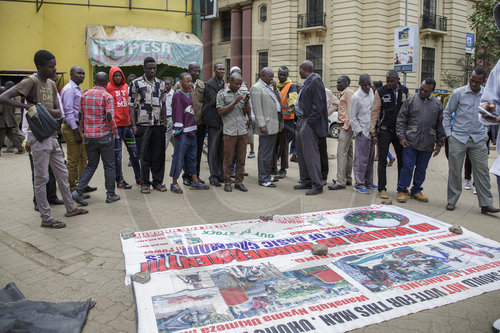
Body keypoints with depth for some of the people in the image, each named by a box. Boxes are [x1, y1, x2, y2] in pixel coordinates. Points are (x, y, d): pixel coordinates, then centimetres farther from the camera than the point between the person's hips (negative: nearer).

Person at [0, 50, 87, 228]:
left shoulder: (51, 84, 11)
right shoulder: (31, 81, -12)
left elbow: (58, 112, 5)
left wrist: (41, 108, -13)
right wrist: (28, 106, -23)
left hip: (52, 137, 8)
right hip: (39, 138, -8)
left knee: (62, 174, 16)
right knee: (41, 179, 1)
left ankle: (70, 208, 29)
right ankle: (46, 218, 10)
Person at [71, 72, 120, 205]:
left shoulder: (84, 95, 8)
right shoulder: (107, 96, -10)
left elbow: (81, 116, 12)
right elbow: (110, 118, -18)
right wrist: (114, 131, -3)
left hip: (89, 137, 5)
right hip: (104, 136, -5)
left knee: (91, 165, 15)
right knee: (109, 166, 6)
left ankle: (78, 191, 4)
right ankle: (111, 195, 13)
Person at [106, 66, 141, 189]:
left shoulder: (126, 86, 12)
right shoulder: (108, 88, -3)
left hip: (127, 124, 5)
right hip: (115, 125, -5)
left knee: (134, 152, 10)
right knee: (117, 155, 2)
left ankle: (139, 178, 21)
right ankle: (119, 181, 12)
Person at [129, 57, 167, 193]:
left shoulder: (161, 84, 13)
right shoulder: (136, 83, 2)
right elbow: (132, 105, 0)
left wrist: (164, 121, 9)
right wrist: (133, 125, -6)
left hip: (158, 125, 3)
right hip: (142, 125, -3)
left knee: (159, 154, 5)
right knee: (144, 155, 2)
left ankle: (158, 181, 16)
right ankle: (145, 183, 12)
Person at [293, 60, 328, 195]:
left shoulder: (315, 80, -11)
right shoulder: (307, 82, 18)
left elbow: (318, 104, -18)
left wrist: (310, 121, -19)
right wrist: (299, 118, 13)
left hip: (308, 123, -10)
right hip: (301, 122, 10)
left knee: (311, 154, -8)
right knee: (301, 153, 13)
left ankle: (317, 185, -2)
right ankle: (306, 181, 23)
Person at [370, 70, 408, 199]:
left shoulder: (404, 91, 5)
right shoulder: (381, 92, -5)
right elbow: (375, 112, -6)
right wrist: (373, 132, -10)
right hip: (385, 130, -3)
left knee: (402, 159, 11)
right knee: (382, 160, 0)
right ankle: (382, 189, 9)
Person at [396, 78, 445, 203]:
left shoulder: (437, 104, 9)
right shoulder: (411, 100, 1)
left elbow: (440, 126, 13)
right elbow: (401, 119, 1)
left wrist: (439, 143, 10)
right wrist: (401, 137, -7)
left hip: (428, 145, 3)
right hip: (410, 142, -3)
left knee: (421, 169, 10)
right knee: (407, 167, -2)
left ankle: (416, 190, 24)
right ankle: (402, 190, 11)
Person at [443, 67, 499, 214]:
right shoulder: (458, 93, -2)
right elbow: (447, 113, 5)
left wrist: (485, 131, 11)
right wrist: (448, 133, 1)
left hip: (478, 139, 2)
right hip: (458, 138, -2)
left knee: (482, 171, 1)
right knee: (454, 170, 3)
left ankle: (486, 204, 7)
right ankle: (451, 201, 15)